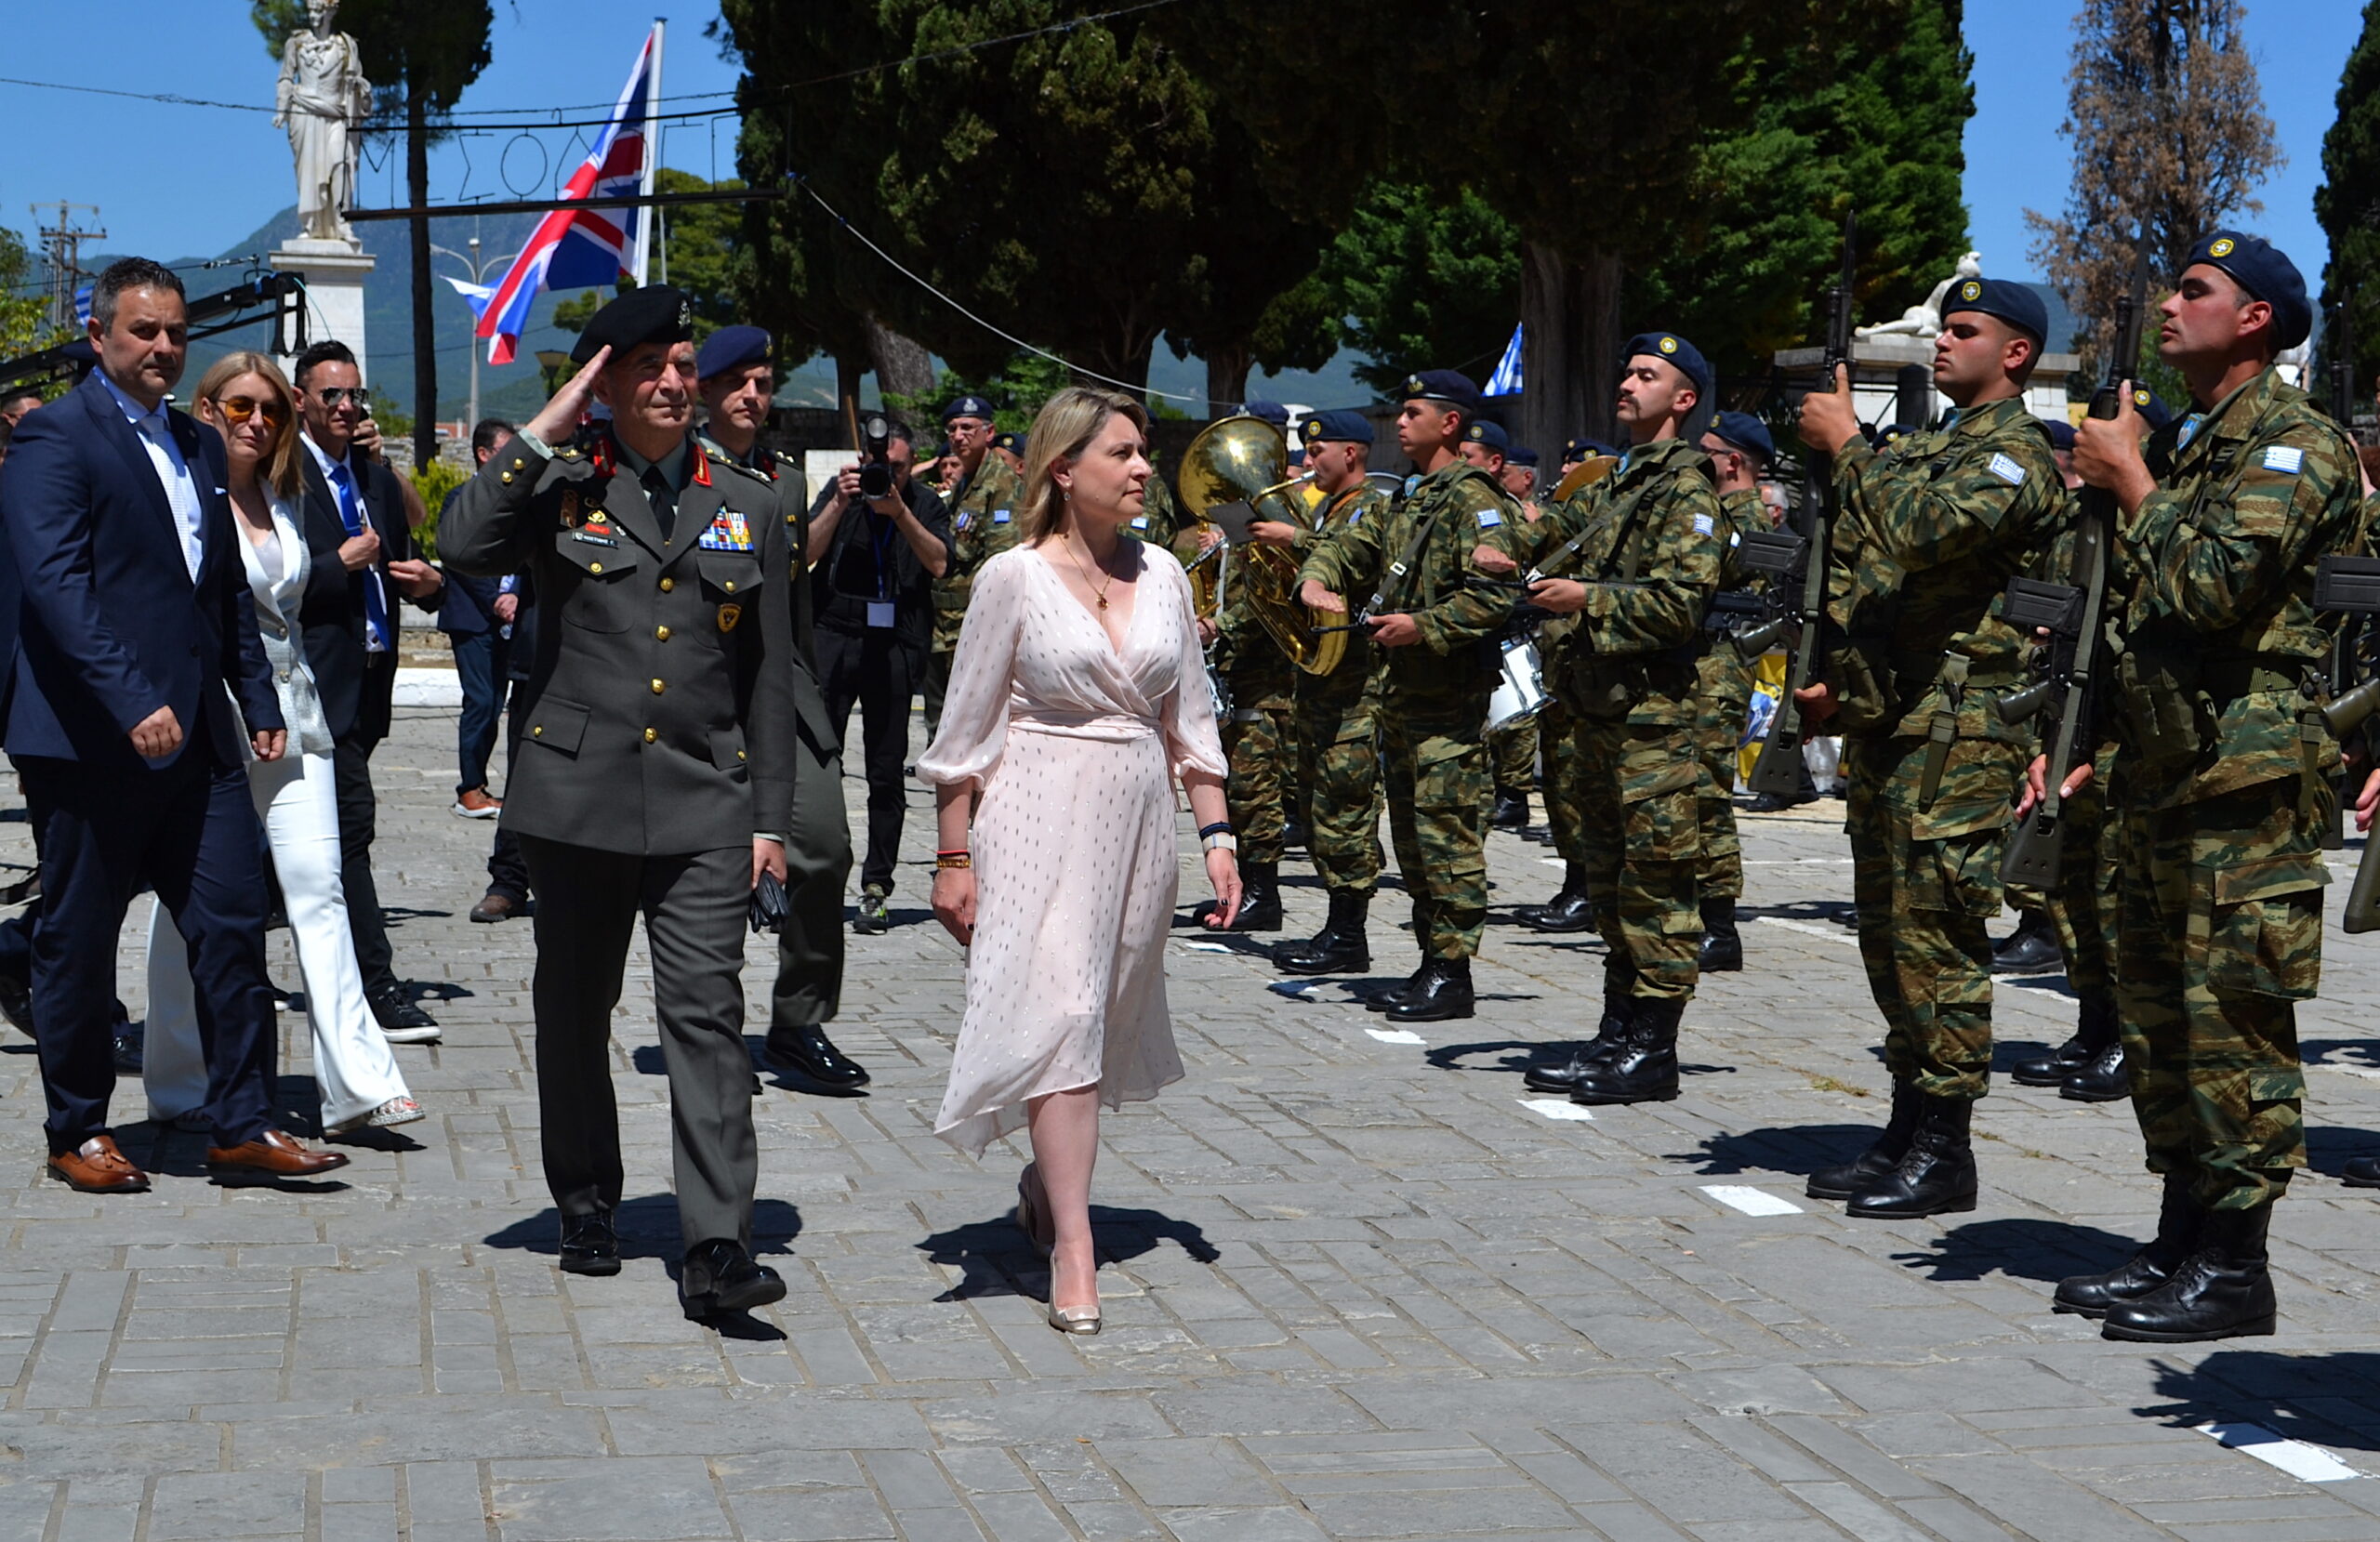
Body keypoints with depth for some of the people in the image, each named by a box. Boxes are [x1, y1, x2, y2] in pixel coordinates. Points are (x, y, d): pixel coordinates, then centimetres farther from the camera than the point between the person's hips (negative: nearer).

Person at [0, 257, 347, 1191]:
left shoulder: (198, 446, 17)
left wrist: (259, 702, 16)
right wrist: (133, 702, -27)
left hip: (195, 737, 7)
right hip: (92, 741, -7)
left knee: (232, 925, 3)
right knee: (78, 944, 5)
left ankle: (241, 1128, 10)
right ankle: (76, 1135, 17)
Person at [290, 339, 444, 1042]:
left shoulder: (376, 475, 17)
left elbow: (401, 558, 23)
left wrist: (428, 581, 2)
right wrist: (341, 562, -16)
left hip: (369, 679, 8)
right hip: (319, 676, -8)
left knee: (328, 831, 14)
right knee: (352, 819, -11)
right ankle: (378, 986, -11)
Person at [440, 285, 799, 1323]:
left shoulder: (748, 506, 10)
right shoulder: (564, 489, 4)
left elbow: (770, 679, 11)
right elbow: (463, 546, -17)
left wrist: (770, 819, 6)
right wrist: (544, 433, -13)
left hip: (704, 806, 0)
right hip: (578, 795, 0)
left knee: (706, 1014, -9)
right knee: (573, 1010, 11)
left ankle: (718, 1250, -12)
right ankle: (587, 1206, 29)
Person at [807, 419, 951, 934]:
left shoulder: (924, 505, 10)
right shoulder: (840, 493, 9)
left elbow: (940, 563, -6)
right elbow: (808, 553, -3)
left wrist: (899, 512, -14)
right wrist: (841, 502, -13)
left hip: (895, 645, 0)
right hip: (834, 639, 0)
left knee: (887, 772, 2)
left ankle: (877, 887, 8)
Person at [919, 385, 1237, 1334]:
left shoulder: (1161, 573, 7)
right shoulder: (1014, 579, -6)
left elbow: (1189, 720, 12)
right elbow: (967, 731, -2)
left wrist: (1216, 835, 6)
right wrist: (953, 858, -4)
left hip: (1136, 820, 5)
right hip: (1038, 820, -5)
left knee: (1109, 1023, 12)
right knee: (1059, 1015, -13)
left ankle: (1047, 1181, 36)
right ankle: (1072, 1247, -12)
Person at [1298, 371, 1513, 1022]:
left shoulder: (1473, 500, -11)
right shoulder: (1406, 500, 19)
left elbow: (1495, 595, -21)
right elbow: (1350, 546, 20)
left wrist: (1423, 625, -22)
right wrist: (1316, 580, -1)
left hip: (1451, 699, -10)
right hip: (1400, 693, 10)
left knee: (1447, 834, -8)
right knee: (1411, 837, 13)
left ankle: (1451, 972, -6)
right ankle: (1432, 961, 19)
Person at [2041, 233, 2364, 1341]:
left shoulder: (2291, 442, -9)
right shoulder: (2183, 442, 20)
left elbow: (2210, 587, -22)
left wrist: (2129, 479, -9)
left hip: (2247, 783, -10)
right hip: (2159, 775, 10)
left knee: (2233, 1020, -6)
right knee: (2157, 1013, 12)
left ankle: (2234, 1270, -1)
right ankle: (2179, 1244, 21)